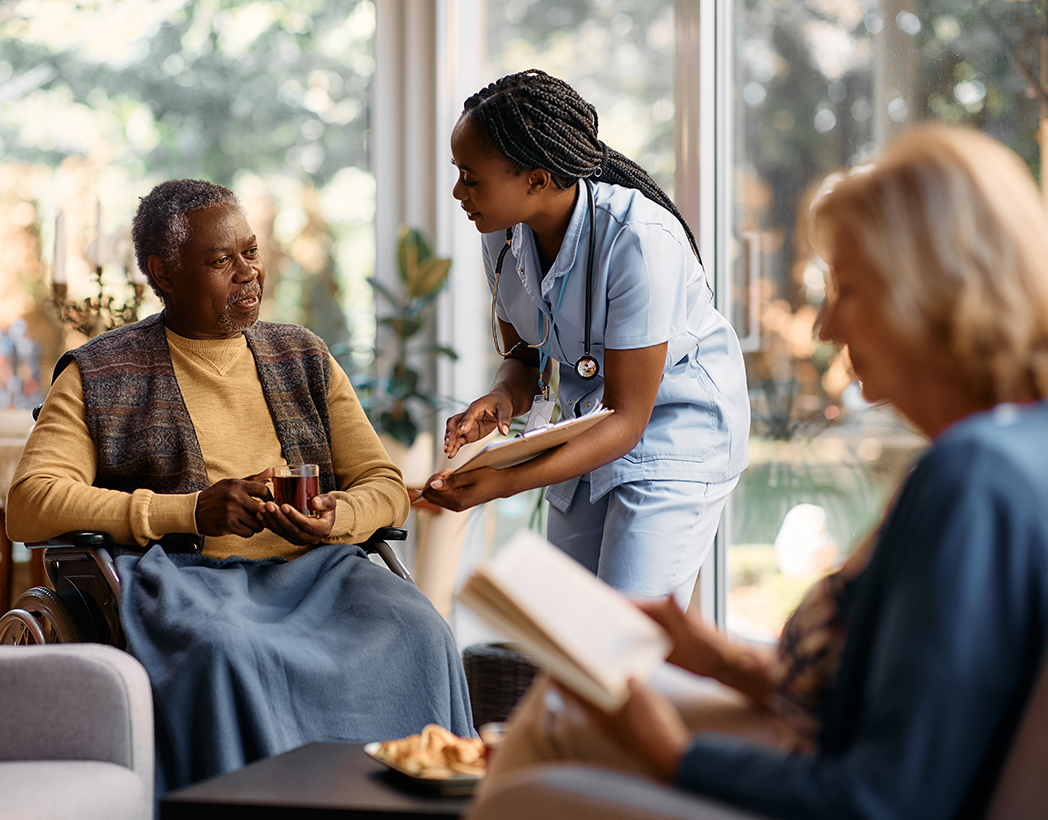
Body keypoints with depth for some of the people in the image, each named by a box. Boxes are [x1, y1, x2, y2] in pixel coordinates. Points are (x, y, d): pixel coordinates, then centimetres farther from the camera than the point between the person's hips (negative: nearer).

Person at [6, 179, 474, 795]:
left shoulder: (303, 357, 21)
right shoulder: (99, 377, 10)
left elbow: (387, 487, 19)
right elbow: (30, 506, -3)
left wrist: (334, 519, -7)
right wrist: (192, 511, -12)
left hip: (313, 565, 3)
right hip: (185, 574, -3)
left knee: (417, 634, -28)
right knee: (226, 652, -38)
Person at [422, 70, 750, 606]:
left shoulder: (640, 239, -29)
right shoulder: (504, 234, -8)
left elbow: (626, 418, -27)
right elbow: (524, 356, 6)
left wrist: (506, 482, -37)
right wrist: (502, 400, -20)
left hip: (675, 430, -7)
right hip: (586, 431, 7)